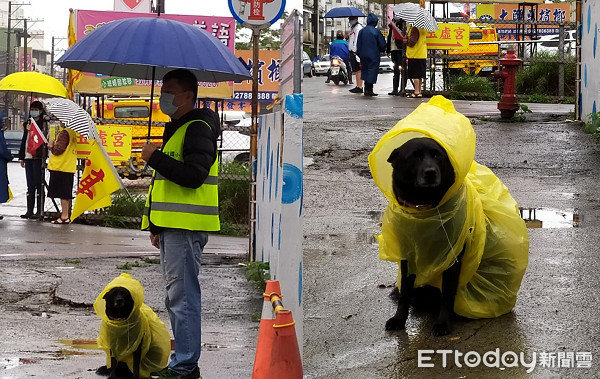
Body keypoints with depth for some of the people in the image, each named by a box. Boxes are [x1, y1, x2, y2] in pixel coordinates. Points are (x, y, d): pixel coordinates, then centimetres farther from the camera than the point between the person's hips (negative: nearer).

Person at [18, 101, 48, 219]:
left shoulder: (43, 123, -2)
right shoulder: (28, 123, 17)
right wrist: (22, 157, 20)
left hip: (38, 157, -6)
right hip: (28, 157, 6)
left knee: (38, 183, -5)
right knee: (30, 185, 8)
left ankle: (39, 211, -2)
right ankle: (29, 210, 11)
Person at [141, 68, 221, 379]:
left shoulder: (198, 129, -10)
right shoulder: (175, 130, 22)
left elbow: (193, 175, -24)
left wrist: (155, 158, -17)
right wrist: (157, 226, 24)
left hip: (185, 228, -11)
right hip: (171, 227, 11)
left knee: (182, 297, -10)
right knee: (177, 298, 13)